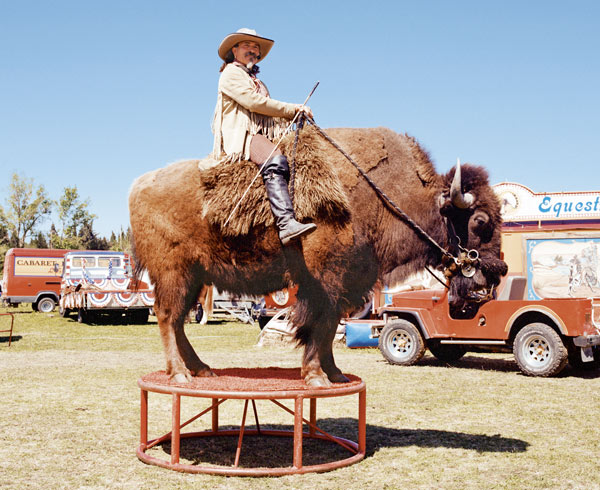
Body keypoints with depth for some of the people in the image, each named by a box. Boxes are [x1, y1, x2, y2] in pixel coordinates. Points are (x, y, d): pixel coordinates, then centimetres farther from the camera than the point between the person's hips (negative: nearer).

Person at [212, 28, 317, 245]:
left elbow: (268, 111, 25)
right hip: (240, 136, -9)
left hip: (263, 136, 9)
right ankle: (286, 224, -49)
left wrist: (295, 114, 5)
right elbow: (255, 103, -8)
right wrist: (293, 109, -2)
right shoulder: (231, 73, 5)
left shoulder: (256, 82, 34)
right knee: (276, 162, -35)